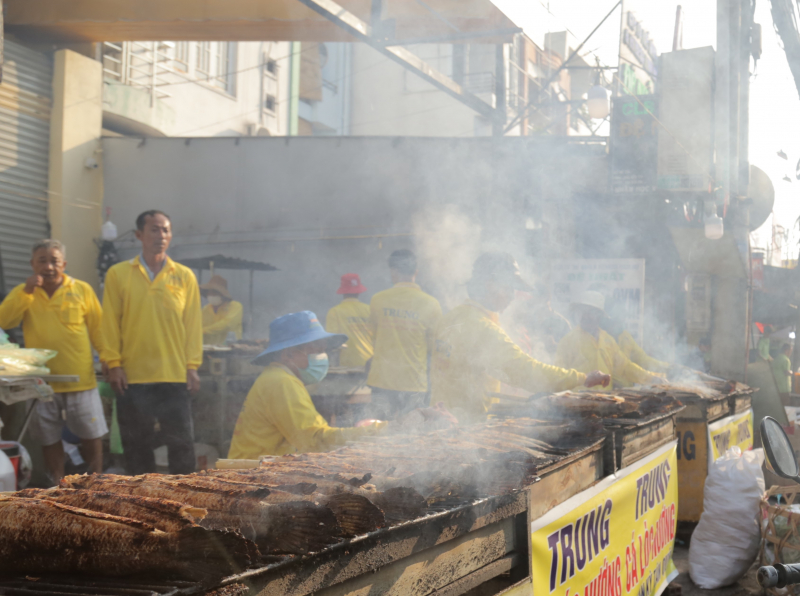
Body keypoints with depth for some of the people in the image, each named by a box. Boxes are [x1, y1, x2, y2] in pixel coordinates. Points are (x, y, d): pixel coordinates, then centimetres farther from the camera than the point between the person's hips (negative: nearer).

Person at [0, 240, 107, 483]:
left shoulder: (82, 290, 1)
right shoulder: (23, 293, 6)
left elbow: (98, 330, 3)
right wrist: (27, 291, -17)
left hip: (80, 379, -1)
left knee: (91, 435, 5)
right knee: (49, 439, 11)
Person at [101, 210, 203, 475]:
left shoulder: (185, 276, 7)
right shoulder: (118, 274, 4)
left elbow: (193, 324, 6)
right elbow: (110, 323, 3)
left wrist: (192, 366, 0)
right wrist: (114, 364, -4)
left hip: (175, 375, 0)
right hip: (132, 377, 0)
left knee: (181, 442, 1)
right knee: (137, 445, 6)